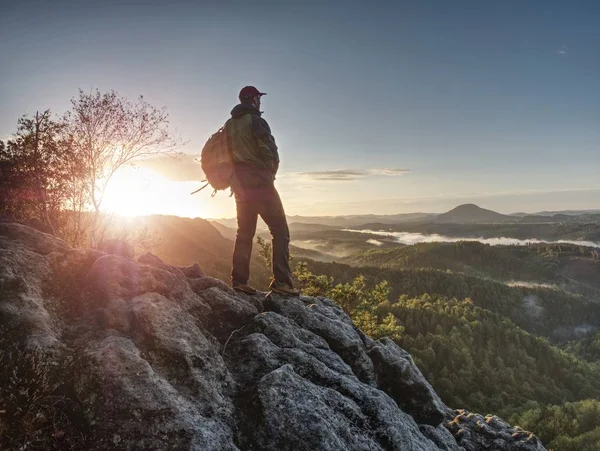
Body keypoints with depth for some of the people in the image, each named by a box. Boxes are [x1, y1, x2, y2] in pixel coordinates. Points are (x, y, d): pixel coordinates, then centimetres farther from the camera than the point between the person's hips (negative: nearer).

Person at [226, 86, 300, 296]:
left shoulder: (229, 125, 14)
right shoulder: (255, 121, -9)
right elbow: (270, 151, -14)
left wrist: (239, 178, 17)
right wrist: (271, 173, 3)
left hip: (240, 185, 8)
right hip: (260, 183, -8)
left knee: (244, 232, 13)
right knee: (280, 231, -6)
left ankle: (239, 280, 11)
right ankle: (281, 281, -13)